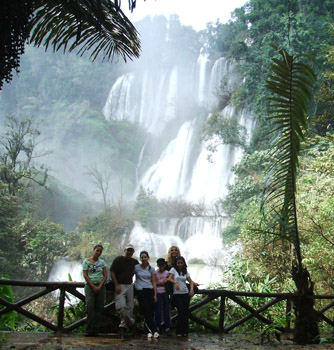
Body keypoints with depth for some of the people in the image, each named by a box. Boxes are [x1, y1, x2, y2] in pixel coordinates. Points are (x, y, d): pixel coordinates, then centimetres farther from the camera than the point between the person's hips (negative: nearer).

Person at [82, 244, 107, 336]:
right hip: (89, 285, -3)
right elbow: (85, 275, -2)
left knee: (99, 307, -4)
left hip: (100, 286, 3)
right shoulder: (86, 261, 5)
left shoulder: (102, 262, 12)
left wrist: (99, 286, -7)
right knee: (90, 306, -14)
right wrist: (93, 287, -9)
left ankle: (95, 329, 0)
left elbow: (105, 276, 7)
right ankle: (88, 329, -13)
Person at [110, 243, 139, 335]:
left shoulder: (135, 262, 12)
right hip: (120, 286, -5)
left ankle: (123, 325, 15)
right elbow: (112, 273, -6)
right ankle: (131, 322, -1)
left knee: (129, 307, 3)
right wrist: (117, 285, -13)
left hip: (130, 286, 5)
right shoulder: (118, 260, -3)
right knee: (121, 306, -17)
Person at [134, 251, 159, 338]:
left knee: (151, 312, -4)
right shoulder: (136, 267, 5)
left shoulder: (151, 269, 10)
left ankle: (149, 331, 6)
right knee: (146, 312, -10)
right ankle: (154, 331, -12)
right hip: (140, 291, -2)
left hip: (150, 291, 2)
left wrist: (155, 294, 3)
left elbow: (154, 282, 9)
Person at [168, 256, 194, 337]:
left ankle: (185, 331, 9)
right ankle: (179, 332, -4)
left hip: (185, 294, 4)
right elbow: (169, 278, -6)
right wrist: (175, 283, -25)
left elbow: (191, 281, 13)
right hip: (177, 294, -4)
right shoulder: (173, 270, 5)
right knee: (181, 312, -12)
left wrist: (191, 289, -4)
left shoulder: (185, 272, 15)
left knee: (186, 312, 2)